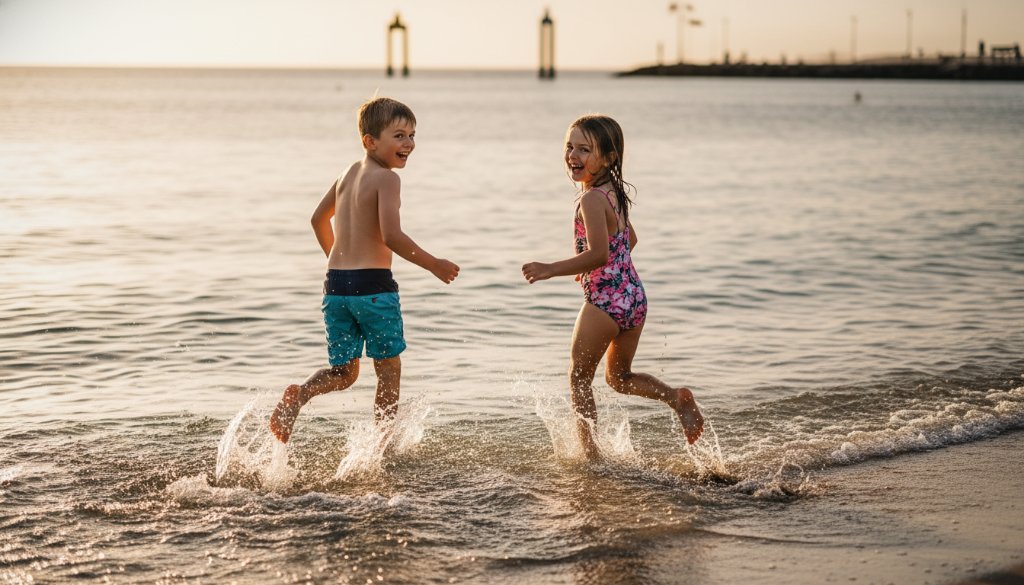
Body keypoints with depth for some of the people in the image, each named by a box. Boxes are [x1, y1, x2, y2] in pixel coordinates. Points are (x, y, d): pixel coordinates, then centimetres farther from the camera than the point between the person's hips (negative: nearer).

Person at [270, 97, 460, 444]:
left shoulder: (349, 173, 14)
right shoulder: (386, 178, -10)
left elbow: (320, 219, 26)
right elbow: (391, 236, -21)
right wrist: (434, 265, -12)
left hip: (336, 285, 7)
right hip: (373, 286, -7)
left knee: (344, 372, 15)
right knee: (389, 372, 10)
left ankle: (300, 394, -13)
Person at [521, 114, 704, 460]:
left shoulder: (591, 199, -18)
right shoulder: (615, 193, 10)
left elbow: (599, 254, -29)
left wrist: (551, 270, -27)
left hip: (604, 301, -9)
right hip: (635, 297, 9)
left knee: (579, 378, 8)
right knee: (619, 377, 23)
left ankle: (590, 454, 8)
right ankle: (677, 398, 1)